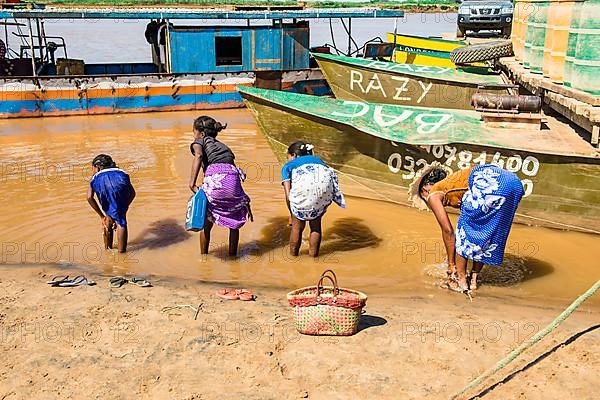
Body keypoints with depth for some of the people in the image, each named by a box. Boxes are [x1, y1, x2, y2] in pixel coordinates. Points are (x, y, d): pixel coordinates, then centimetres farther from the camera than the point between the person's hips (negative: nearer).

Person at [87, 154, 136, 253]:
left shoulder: (95, 177, 40)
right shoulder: (120, 172, 45)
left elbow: (90, 197, 22)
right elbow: (132, 193, 31)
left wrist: (102, 216, 26)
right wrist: (122, 210, 36)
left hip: (102, 183, 0)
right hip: (120, 182, 0)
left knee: (109, 217, 25)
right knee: (121, 220, 16)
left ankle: (108, 247, 37)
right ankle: (121, 252, 14)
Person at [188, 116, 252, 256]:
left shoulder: (199, 142, 19)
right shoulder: (222, 146, 34)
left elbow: (198, 156, -8)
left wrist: (192, 183, -13)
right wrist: (246, 203, 30)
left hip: (215, 178, -4)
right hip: (233, 178, 4)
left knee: (206, 224, 15)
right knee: (234, 224, 22)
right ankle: (232, 255, 30)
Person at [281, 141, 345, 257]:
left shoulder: (288, 166, 29)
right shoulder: (317, 159, 40)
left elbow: (288, 195, 15)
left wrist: (292, 214, 26)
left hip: (304, 187, -3)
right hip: (325, 184, 3)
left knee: (297, 226, 20)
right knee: (316, 223, 26)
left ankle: (293, 252, 33)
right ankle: (313, 253, 34)